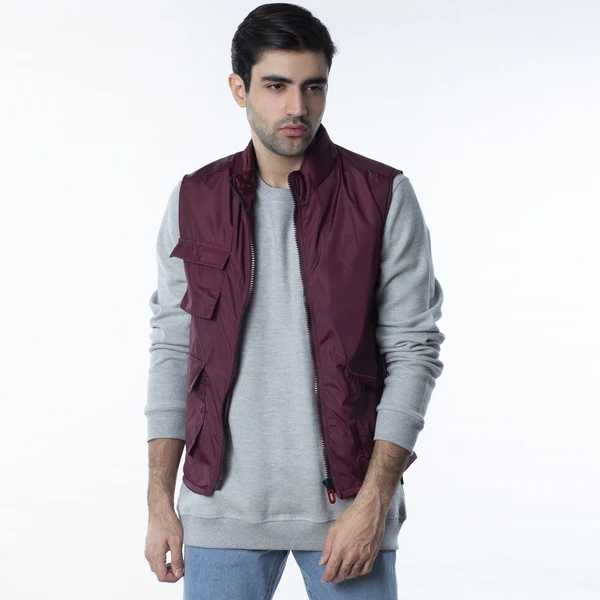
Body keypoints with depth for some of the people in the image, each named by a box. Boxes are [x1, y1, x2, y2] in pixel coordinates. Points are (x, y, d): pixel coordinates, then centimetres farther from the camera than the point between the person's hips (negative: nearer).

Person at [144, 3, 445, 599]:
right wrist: (159, 502, 4)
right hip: (223, 504, 2)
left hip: (347, 504, -1)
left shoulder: (384, 197, -4)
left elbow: (414, 351, -5)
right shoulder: (194, 202, 3)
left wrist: (373, 502, -12)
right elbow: (173, 349, 7)